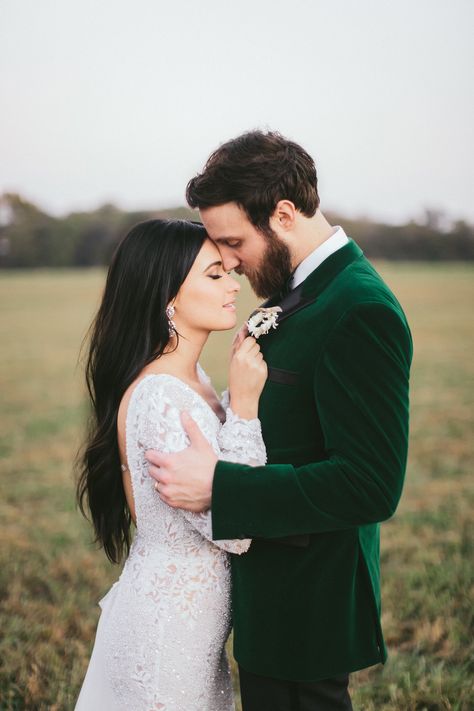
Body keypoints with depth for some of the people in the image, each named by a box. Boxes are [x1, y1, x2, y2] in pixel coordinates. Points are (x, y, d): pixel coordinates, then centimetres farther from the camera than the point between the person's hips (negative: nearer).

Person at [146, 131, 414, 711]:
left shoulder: (362, 311, -23)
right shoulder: (297, 292, 7)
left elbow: (371, 486, -27)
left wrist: (217, 487, -28)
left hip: (306, 603, -9)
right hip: (272, 584, 9)